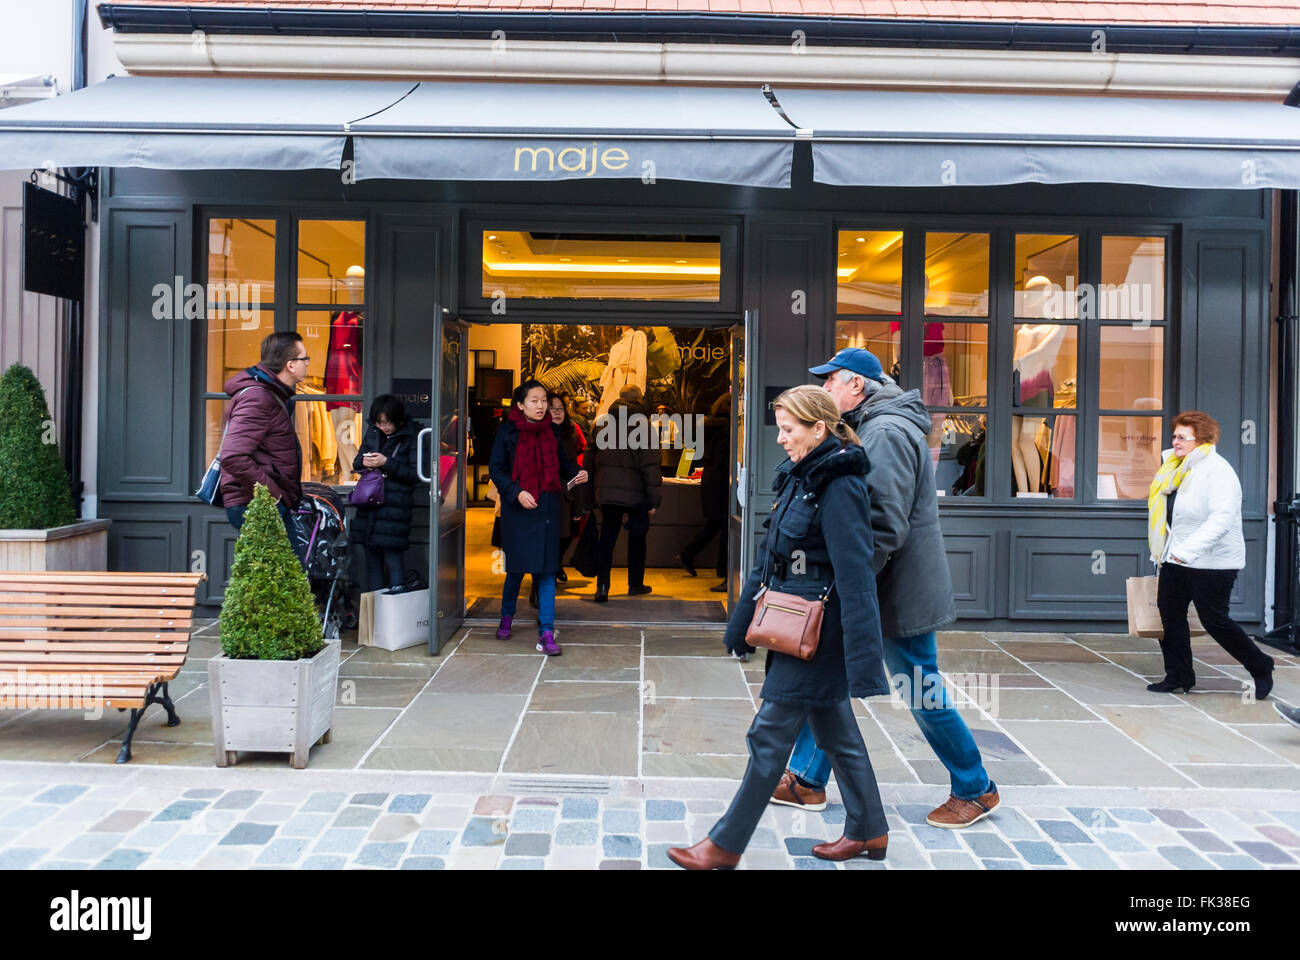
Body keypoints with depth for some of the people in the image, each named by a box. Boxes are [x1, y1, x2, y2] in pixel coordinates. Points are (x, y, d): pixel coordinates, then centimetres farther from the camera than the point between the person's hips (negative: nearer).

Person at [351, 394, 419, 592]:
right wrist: (364, 462, -4)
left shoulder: (412, 437, -5)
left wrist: (386, 463, -18)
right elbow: (356, 464, 19)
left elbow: (415, 474, -10)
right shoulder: (372, 433, 12)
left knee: (393, 562, -7)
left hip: (395, 508, -6)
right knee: (372, 561, 10)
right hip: (369, 505, 6)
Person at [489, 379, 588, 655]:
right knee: (517, 567, 8)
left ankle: (546, 632, 0)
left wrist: (576, 473, -5)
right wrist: (516, 492, -17)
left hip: (548, 508, 2)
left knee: (546, 570, -2)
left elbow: (562, 462, 16)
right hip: (517, 509, -2)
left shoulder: (552, 431, 7)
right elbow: (496, 468, -4)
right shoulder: (508, 431, -3)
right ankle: (506, 617, 35)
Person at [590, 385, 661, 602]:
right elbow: (650, 463, -10)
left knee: (607, 537, 6)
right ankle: (635, 584, 21)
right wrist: (654, 499, -7)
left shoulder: (601, 423, 7)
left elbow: (591, 458, 10)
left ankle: (602, 585, -7)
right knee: (637, 536, 13)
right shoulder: (642, 424, -7)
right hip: (636, 492, -3)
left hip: (607, 490, 3)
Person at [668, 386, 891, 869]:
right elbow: (768, 559, 15)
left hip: (816, 634, -9)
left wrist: (863, 664, -24)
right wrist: (742, 623, 18)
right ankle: (868, 831, 33)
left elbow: (855, 579, -23)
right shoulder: (799, 478, 10)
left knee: (769, 737, 0)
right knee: (836, 732, 18)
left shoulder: (840, 488, -19)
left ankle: (726, 845, 13)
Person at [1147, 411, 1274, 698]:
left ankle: (1260, 667, 20)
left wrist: (1188, 550, -33)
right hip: (1176, 559, 8)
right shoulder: (1176, 468, 10)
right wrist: (1165, 552, 20)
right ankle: (1178, 677, 17)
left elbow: (1222, 518, -27)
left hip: (1212, 563, -8)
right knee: (1170, 613, 6)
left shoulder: (1217, 471, -17)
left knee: (1214, 620, -1)